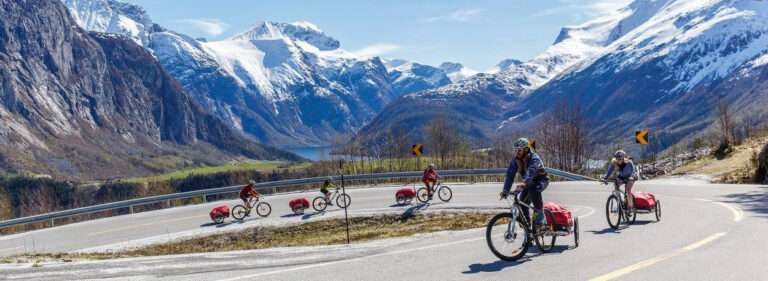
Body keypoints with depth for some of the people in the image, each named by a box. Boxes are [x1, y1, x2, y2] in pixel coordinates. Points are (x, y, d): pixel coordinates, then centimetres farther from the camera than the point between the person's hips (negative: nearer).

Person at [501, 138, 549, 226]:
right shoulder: (515, 160, -14)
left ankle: (539, 212, -21)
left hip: (541, 180, -6)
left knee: (533, 189, -38)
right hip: (529, 182, 6)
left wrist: (523, 184, -66)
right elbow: (510, 175, -21)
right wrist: (505, 190, -34)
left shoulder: (534, 158, -31)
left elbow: (531, 172, -49)